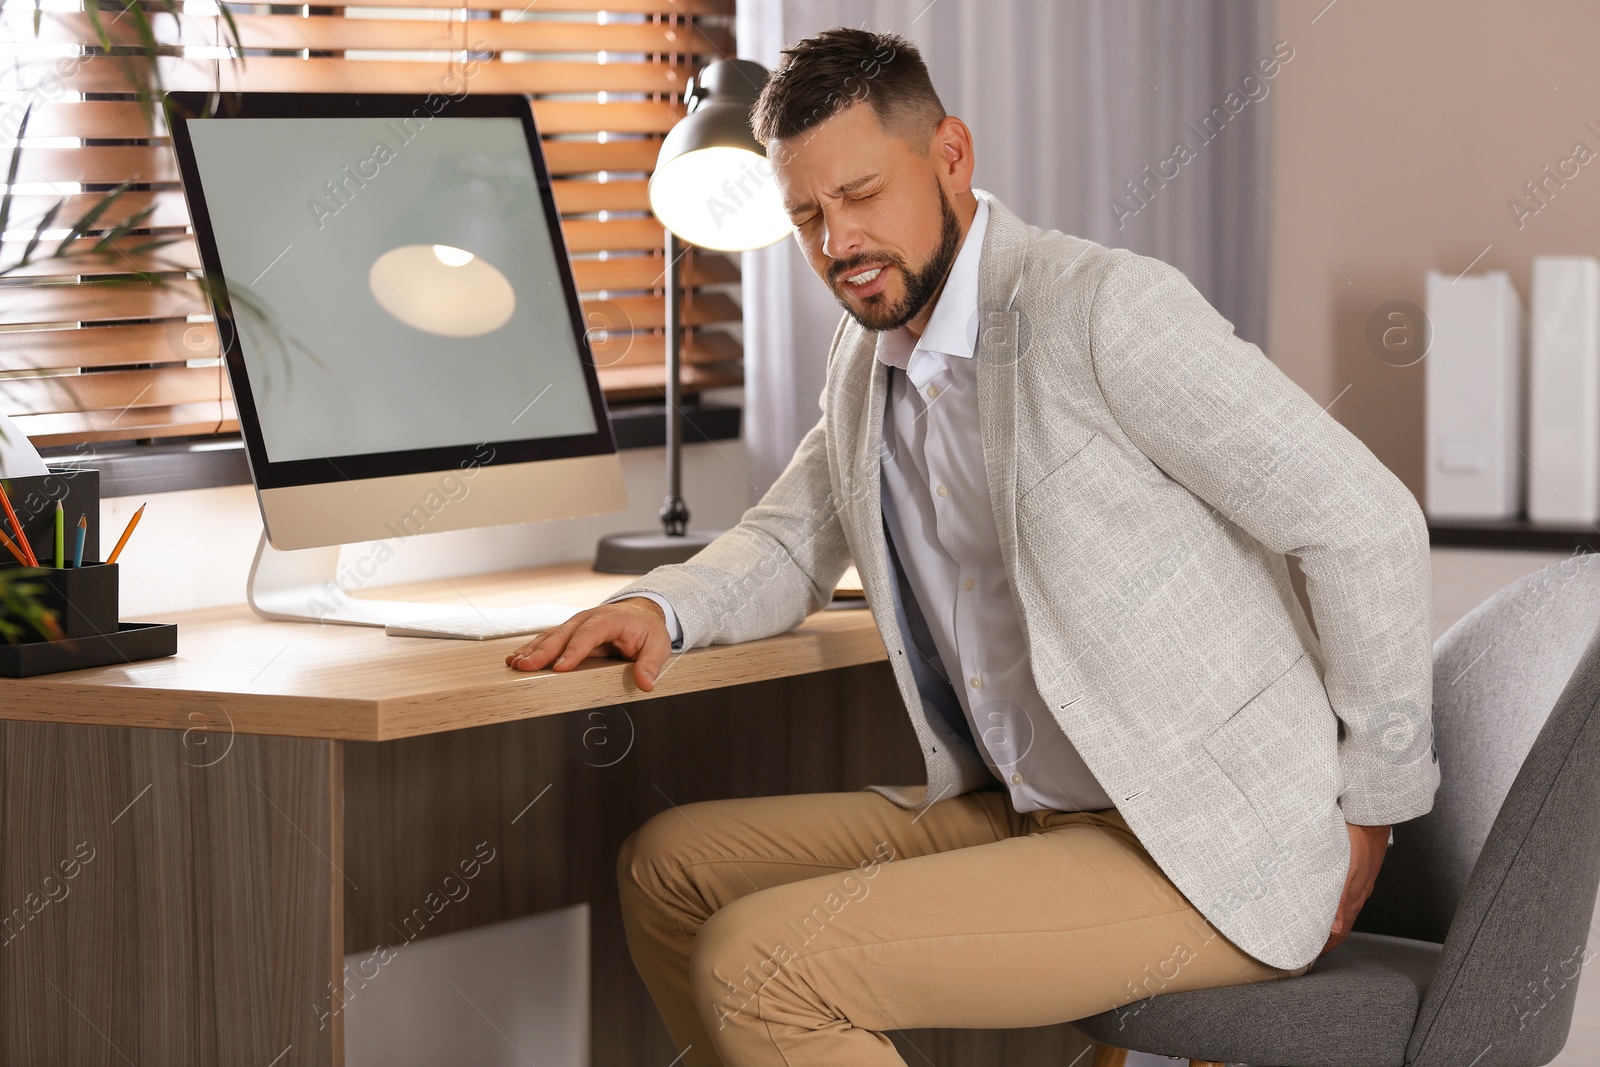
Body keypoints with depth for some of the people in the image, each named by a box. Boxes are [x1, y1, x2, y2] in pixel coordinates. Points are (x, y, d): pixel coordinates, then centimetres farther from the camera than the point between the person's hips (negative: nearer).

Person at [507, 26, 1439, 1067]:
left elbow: (1368, 521, -17)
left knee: (755, 966, -20)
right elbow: (789, 546, 25)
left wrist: (1372, 803, -10)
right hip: (1029, 815, 9)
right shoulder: (871, 354, 11)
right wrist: (659, 608, 1)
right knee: (670, 865, 8)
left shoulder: (1101, 305, -16)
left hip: (1205, 853, -9)